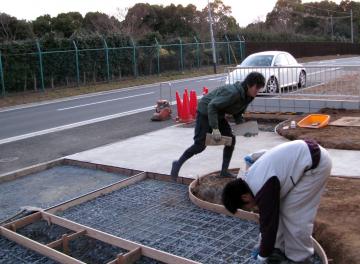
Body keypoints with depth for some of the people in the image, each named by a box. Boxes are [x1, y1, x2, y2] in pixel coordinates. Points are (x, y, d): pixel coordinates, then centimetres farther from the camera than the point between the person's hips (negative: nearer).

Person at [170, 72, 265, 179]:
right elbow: (212, 106, -34)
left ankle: (224, 171, 10)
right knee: (200, 144, -8)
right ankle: (178, 163, 11)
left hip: (218, 115, 9)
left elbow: (237, 113, 12)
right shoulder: (233, 93, -32)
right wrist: (215, 128, -36)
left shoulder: (247, 97, -4)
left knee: (231, 139, 0)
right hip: (205, 111, -8)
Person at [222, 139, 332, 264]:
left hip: (316, 163, -10)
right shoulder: (251, 180, 5)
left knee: (295, 213, -4)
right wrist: (264, 246, 22)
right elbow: (267, 217, 16)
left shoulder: (264, 189, -25)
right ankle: (280, 249, 23)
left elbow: (269, 223, -16)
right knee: (278, 208, 11)